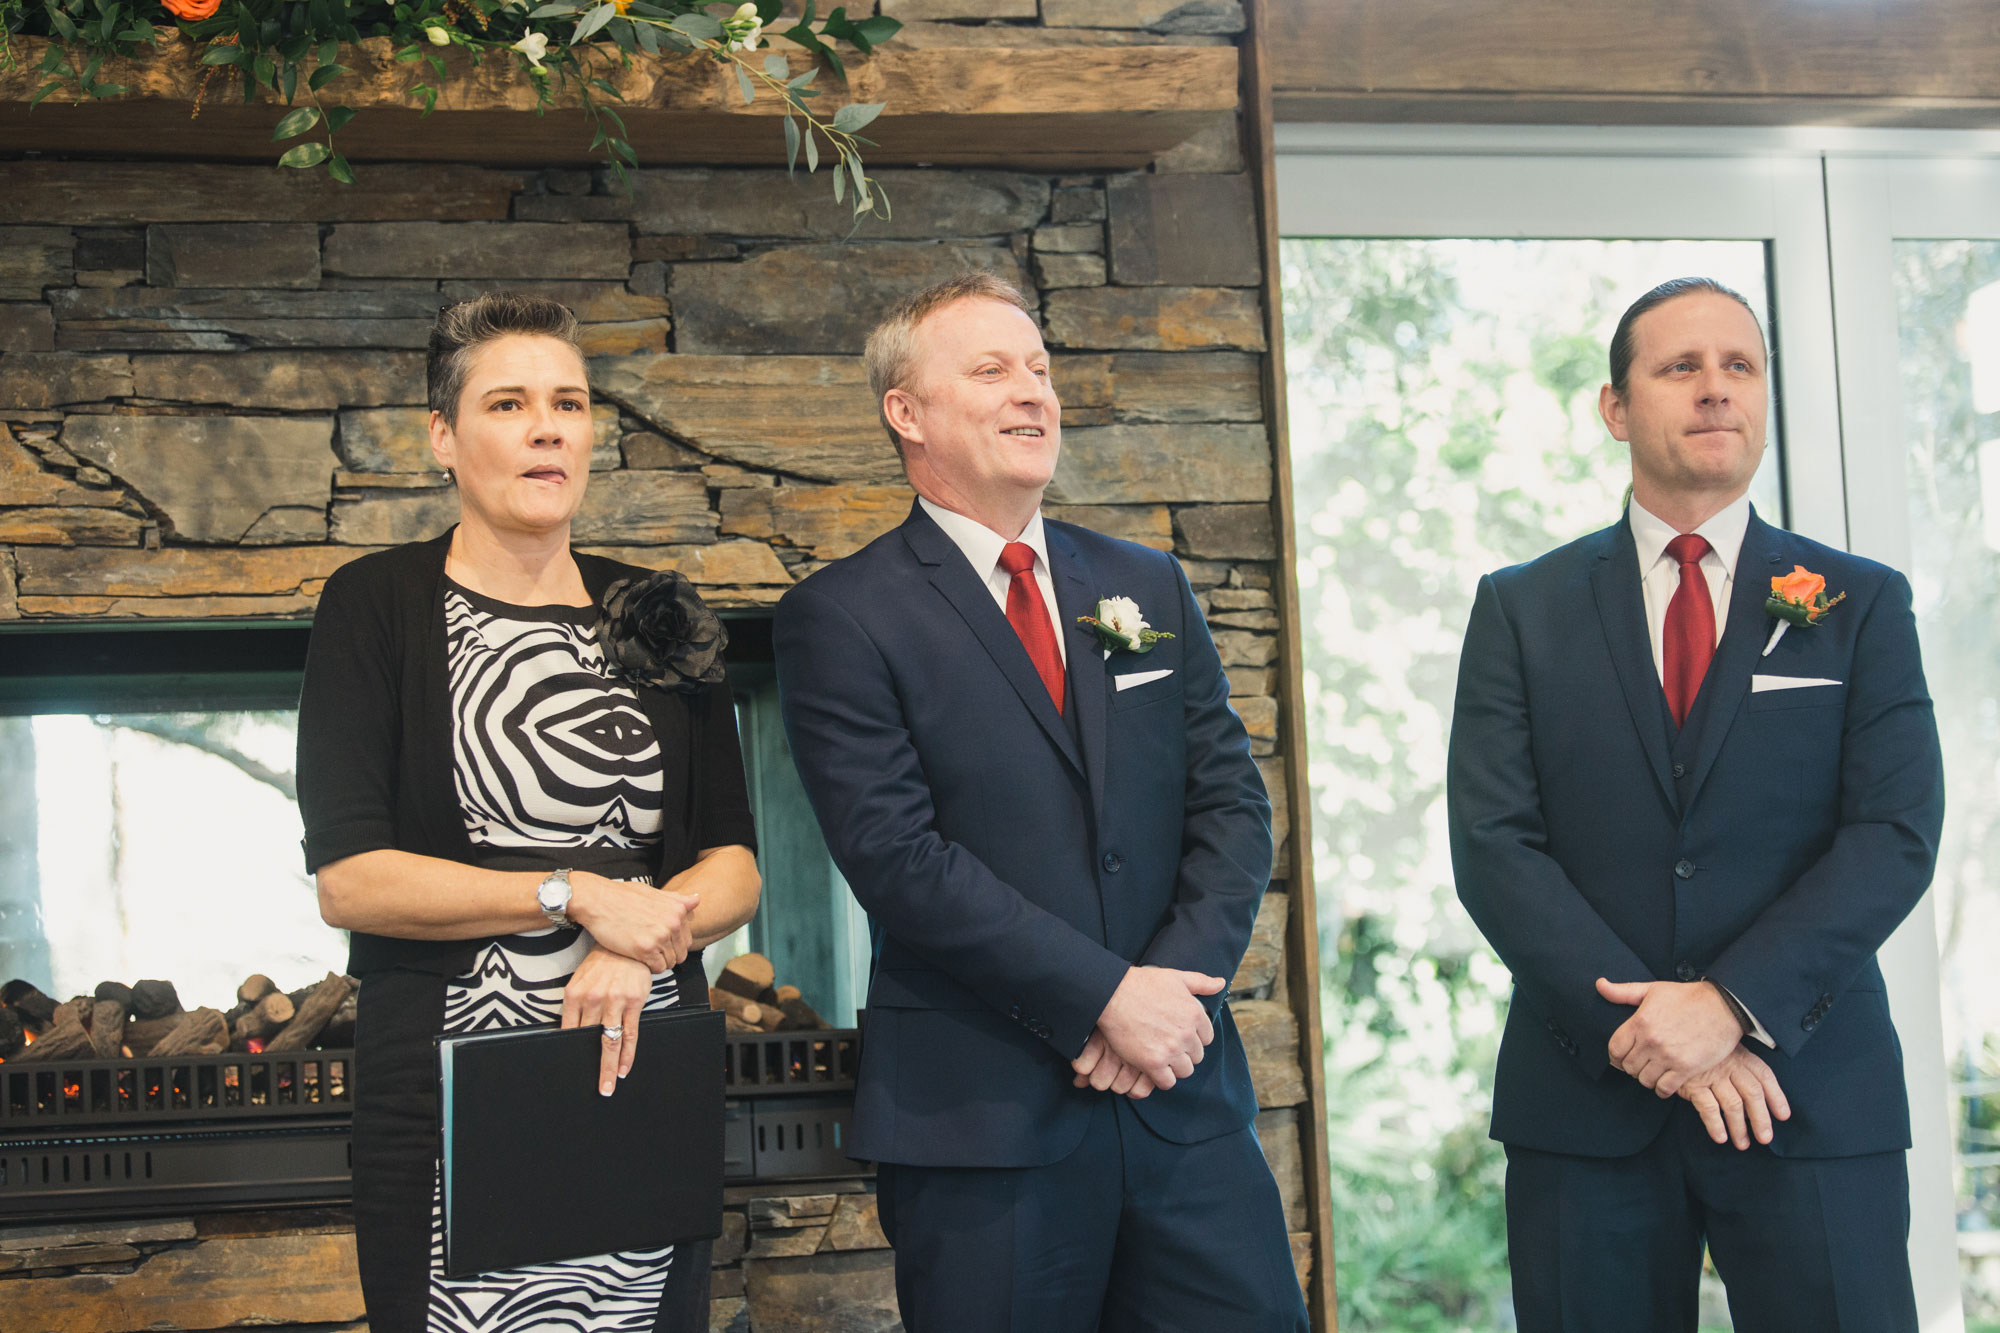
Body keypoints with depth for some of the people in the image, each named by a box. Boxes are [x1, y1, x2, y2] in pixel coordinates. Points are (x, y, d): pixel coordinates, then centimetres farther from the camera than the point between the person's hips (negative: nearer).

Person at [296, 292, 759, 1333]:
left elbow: (734, 869, 9)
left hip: (648, 1079, 4)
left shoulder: (657, 622, 11)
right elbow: (346, 880, -9)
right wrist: (578, 896, -14)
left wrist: (635, 945, -12)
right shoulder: (379, 604, -1)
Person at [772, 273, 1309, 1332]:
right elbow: (897, 855, -12)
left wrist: (1174, 985, -8)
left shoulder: (1148, 589, 14)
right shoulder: (841, 618, -3)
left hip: (1185, 1103, 5)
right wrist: (1103, 998, -15)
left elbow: (1232, 803, 9)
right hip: (980, 1121, -4)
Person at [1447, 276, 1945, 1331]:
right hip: (1588, 1102, 0)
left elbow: (1896, 836, -3)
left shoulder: (1861, 604, 7)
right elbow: (1493, 847, -2)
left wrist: (1732, 1002, -16)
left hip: (1813, 1096, 0)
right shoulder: (1522, 610, 7)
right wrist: (1645, 1025, -13)